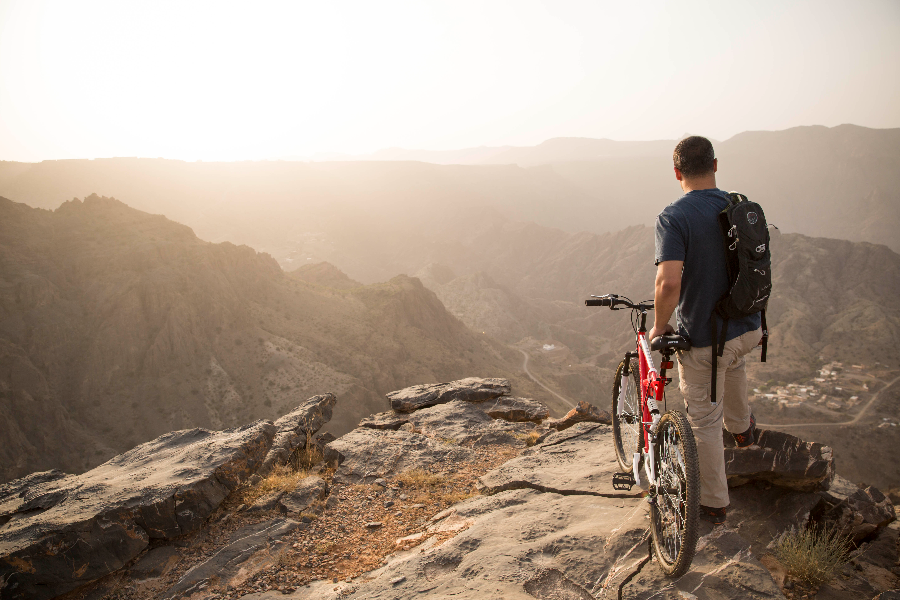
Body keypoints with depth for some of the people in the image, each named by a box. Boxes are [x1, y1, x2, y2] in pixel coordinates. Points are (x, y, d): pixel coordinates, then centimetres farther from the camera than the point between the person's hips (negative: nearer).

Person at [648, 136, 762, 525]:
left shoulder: (673, 217, -20)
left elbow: (668, 282, -32)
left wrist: (659, 326, -14)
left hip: (703, 337, -6)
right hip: (750, 330, 7)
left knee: (704, 420, 10)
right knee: (731, 358, 40)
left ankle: (713, 504, 25)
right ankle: (741, 427, 56)